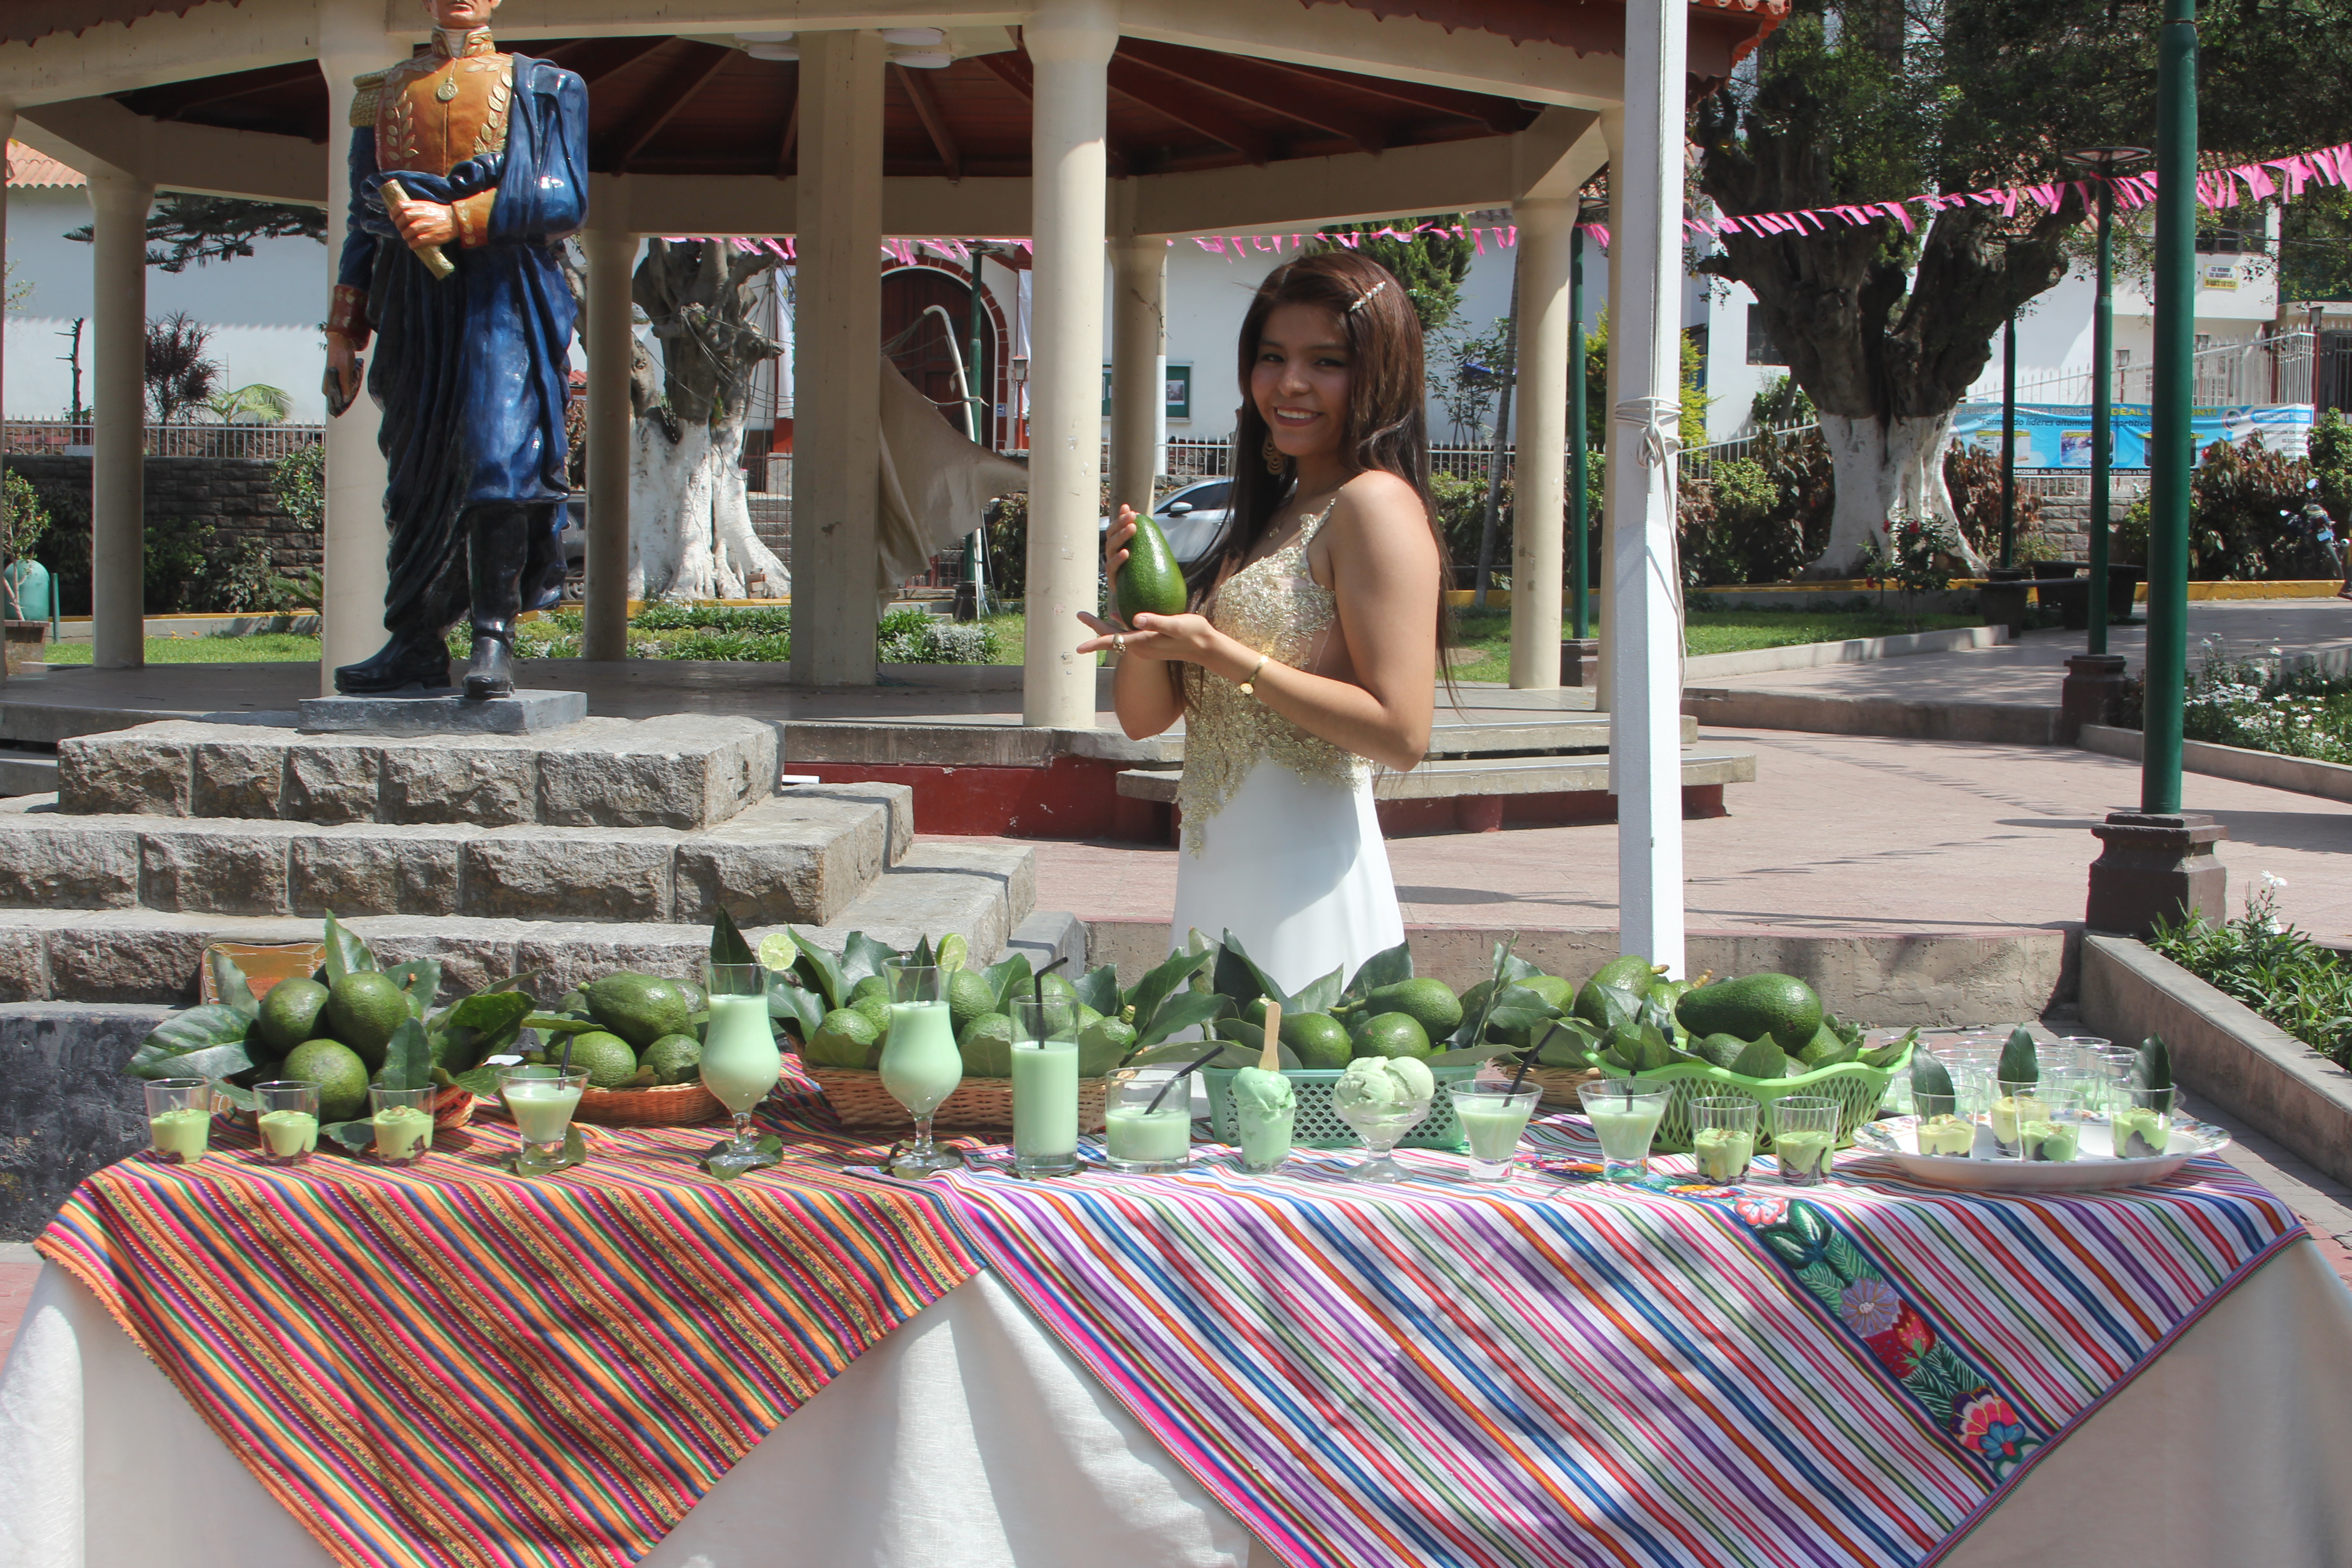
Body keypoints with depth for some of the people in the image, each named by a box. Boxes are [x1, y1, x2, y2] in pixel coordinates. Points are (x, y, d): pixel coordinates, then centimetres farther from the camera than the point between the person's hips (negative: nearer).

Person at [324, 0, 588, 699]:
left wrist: (460, 220, -13)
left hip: (505, 288, -4)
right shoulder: (383, 95, 21)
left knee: (498, 452, -18)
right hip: (412, 296, 4)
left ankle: (494, 640, -15)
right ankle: (417, 643, 8)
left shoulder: (541, 86, 10)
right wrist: (344, 331, 13)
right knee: (417, 471, 3)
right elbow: (364, 218, 20)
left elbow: (566, 199, -2)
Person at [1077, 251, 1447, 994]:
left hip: (1307, 886, -8)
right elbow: (1145, 715, 14)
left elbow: (1402, 732, -18)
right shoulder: (1268, 517, 16)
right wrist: (1138, 610, -6)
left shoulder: (1375, 502, -9)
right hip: (1215, 873, 8)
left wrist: (1220, 655, -19)